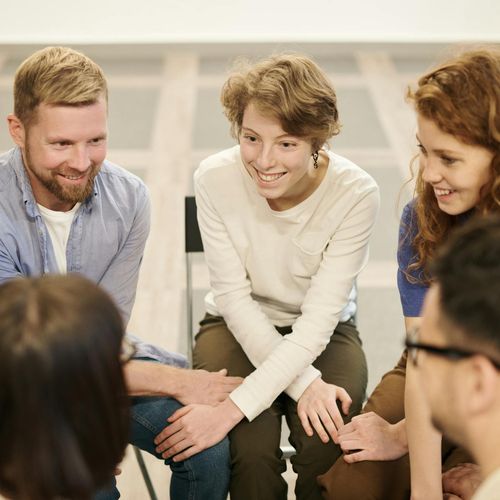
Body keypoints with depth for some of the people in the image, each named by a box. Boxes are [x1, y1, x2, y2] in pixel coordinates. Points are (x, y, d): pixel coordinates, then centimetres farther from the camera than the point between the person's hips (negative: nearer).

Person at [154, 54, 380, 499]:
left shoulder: (355, 193, -24)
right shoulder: (215, 179, -20)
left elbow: (318, 320, -25)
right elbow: (234, 298, -14)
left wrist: (232, 408, -33)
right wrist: (303, 383, -25)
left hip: (325, 334, 0)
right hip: (238, 326, 0)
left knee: (327, 445, -27)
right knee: (251, 448, -27)